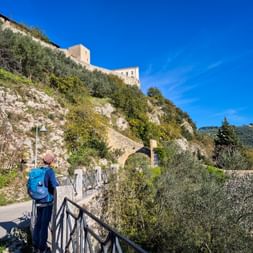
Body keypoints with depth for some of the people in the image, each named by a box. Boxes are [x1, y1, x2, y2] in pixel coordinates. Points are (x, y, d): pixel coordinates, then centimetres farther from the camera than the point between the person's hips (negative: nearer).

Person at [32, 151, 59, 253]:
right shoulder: (50, 171, -17)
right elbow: (54, 185, -21)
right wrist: (58, 184, 0)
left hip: (38, 201, 6)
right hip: (47, 201, -6)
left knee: (38, 223, 16)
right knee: (44, 224, 4)